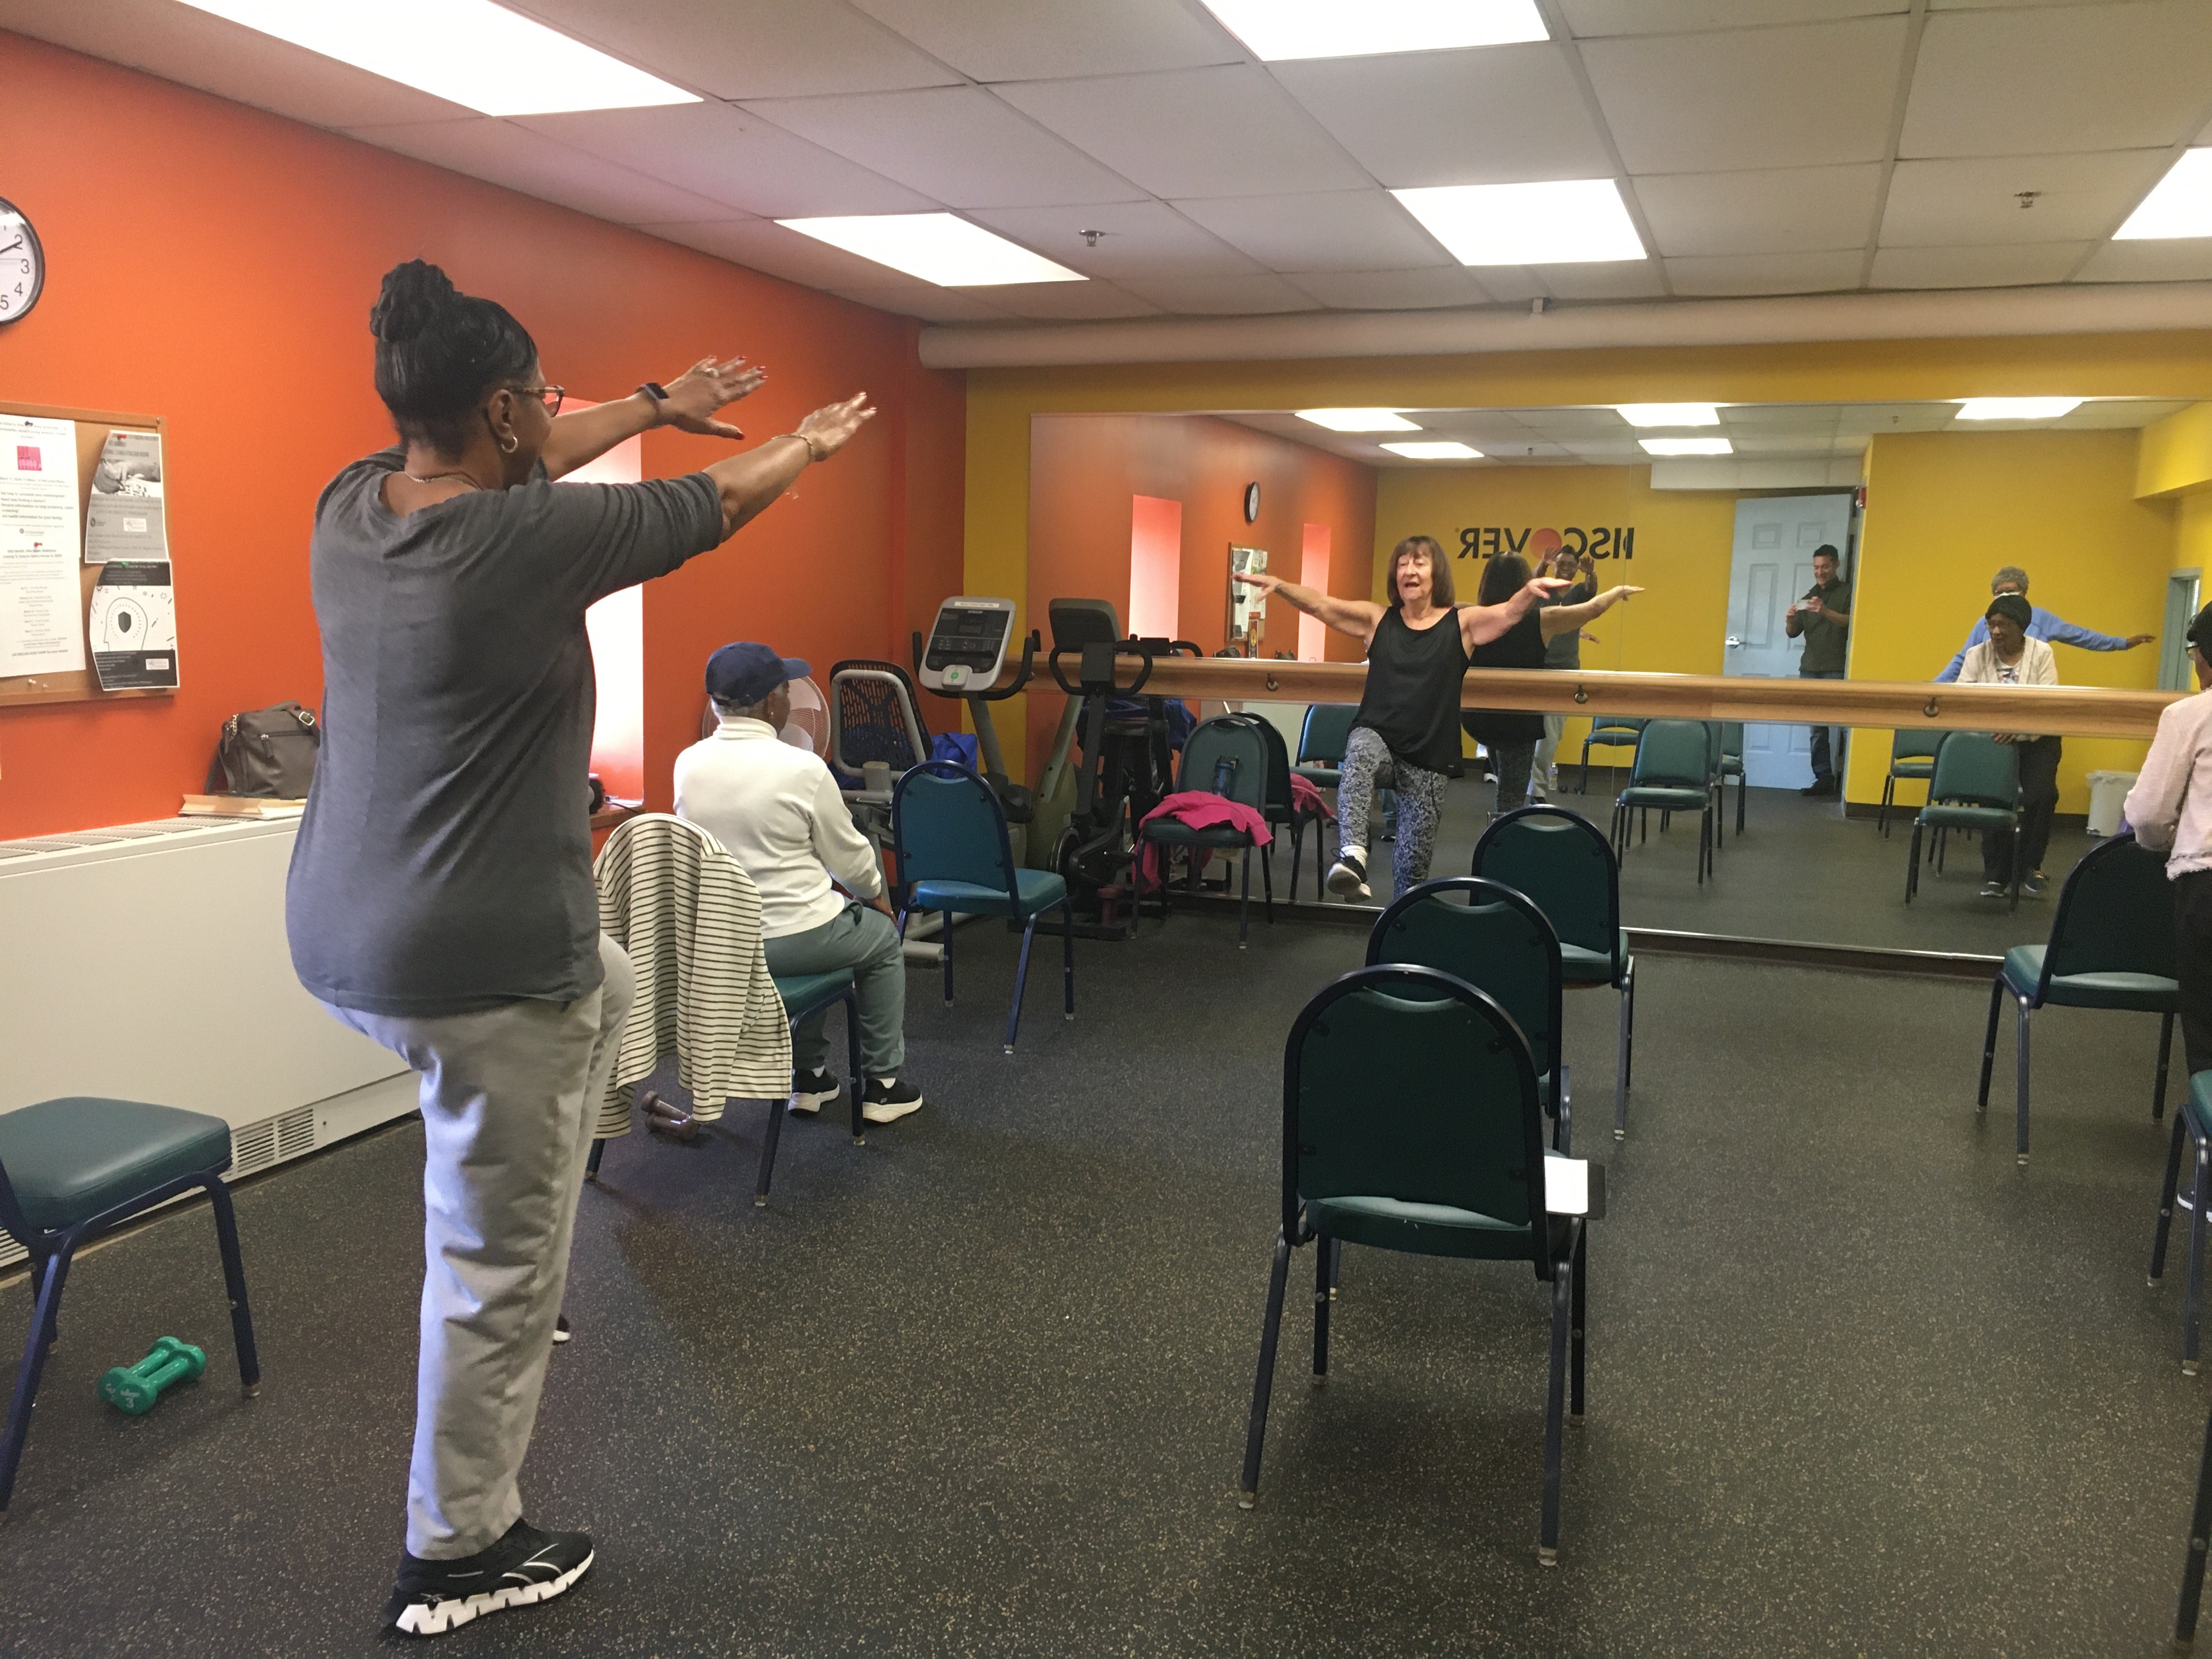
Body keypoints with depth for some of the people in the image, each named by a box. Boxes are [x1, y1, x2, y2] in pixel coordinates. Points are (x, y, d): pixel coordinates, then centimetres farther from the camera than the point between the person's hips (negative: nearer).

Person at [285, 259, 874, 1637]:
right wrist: (812, 443, 17)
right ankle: (459, 1557, 23)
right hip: (477, 964, -9)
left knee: (606, 983, 34)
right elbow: (717, 509, -3)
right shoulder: (530, 536, -19)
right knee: (499, 1264, 6)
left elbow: (513, 465, 20)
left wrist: (659, 405, 32)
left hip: (343, 937, 9)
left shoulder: (351, 507, 2)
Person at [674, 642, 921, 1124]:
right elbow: (850, 859, -7)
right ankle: (882, 1086, 27)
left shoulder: (687, 764, -3)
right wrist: (875, 893, 16)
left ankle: (808, 1076, 39)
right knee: (884, 940, 24)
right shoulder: (803, 769, -20)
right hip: (789, 939, -6)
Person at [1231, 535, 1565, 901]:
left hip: (1428, 757, 0)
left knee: (1414, 861, 5)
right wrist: (1278, 584, -16)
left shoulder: (1461, 623, 3)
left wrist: (1532, 591, -34)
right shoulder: (1378, 619, 7)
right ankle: (1352, 855, -51)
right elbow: (1320, 605, 0)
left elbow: (1509, 612, -12)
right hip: (1375, 733, 0)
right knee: (1359, 755, -39)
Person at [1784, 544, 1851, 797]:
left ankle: (1842, 780, -11)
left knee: (1841, 725, -11)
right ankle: (1823, 779, 2)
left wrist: (1826, 612, -28)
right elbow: (1793, 633, 17)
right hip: (1810, 669, 5)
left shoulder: (1847, 593, 4)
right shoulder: (1810, 596, 20)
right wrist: (1790, 620, -6)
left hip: (1836, 671, -5)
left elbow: (1851, 622, -11)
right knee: (1817, 728, 1)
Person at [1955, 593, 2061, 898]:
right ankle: (1996, 875, -7)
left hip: (2035, 739, 0)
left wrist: (2019, 728, -31)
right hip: (1992, 739, 1)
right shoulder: (1978, 655, 4)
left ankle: (2031, 866, 1)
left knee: (2041, 795, -20)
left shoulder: (2041, 653, -2)